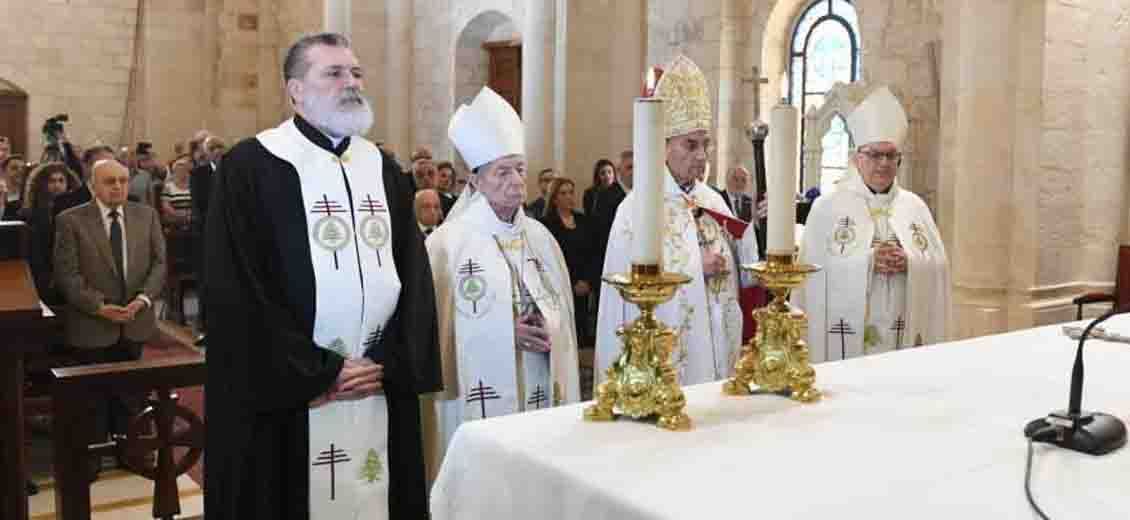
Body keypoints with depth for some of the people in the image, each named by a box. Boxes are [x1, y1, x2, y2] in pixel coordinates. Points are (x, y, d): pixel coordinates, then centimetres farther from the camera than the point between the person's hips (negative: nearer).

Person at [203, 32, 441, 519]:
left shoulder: (384, 170, 12)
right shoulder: (250, 167, -5)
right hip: (286, 398, -4)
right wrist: (320, 372, -11)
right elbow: (236, 290, -11)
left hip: (381, 393, 5)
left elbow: (415, 274, 8)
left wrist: (389, 363, -4)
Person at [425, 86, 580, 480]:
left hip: (540, 389, 5)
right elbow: (440, 323, -8)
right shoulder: (449, 241, -8)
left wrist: (545, 329, -9)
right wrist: (506, 333, -14)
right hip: (482, 394, -4)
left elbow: (561, 311, 12)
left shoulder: (540, 237, 8)